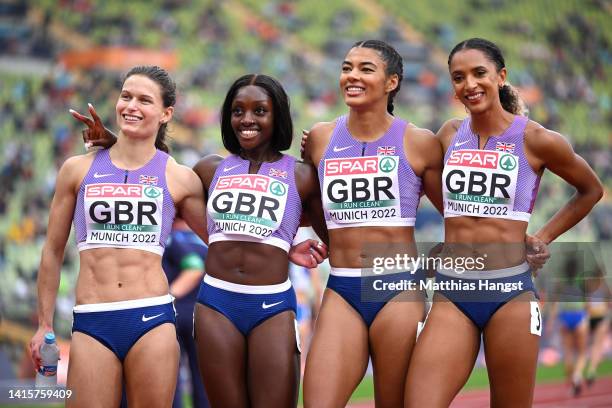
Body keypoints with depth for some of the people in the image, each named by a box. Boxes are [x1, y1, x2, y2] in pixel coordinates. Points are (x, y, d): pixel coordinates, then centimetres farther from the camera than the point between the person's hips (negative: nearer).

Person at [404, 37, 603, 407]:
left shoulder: (536, 140, -2)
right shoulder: (450, 135, 9)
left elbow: (591, 190, 14)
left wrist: (544, 237, 8)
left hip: (510, 293, -3)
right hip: (451, 293, 3)